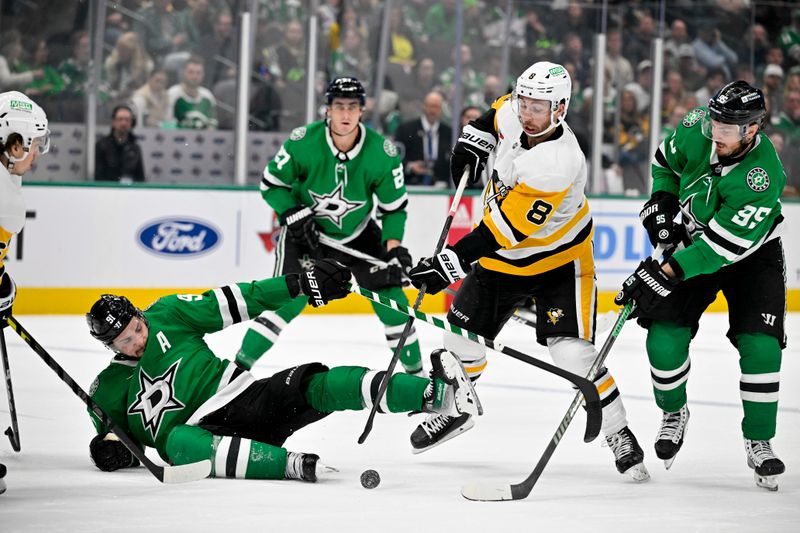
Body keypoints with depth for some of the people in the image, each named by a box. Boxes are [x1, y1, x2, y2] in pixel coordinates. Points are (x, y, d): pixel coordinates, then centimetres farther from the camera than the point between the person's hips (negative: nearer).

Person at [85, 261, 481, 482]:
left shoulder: (164, 317, 4)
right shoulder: (107, 393, 6)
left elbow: (231, 304, 2)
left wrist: (299, 285, -6)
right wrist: (110, 444, -7)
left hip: (248, 399, 2)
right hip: (200, 428, -1)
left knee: (314, 384, -25)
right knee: (178, 445, -40)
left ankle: (437, 392, -39)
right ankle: (293, 465, -56)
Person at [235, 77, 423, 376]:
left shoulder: (382, 153, -19)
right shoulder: (303, 143, -22)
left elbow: (394, 205, -7)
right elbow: (271, 184, -9)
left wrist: (394, 245, -20)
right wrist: (294, 217, -21)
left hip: (358, 234, 2)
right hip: (306, 230, -2)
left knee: (389, 290, -4)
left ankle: (414, 368, 14)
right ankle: (242, 362, -11)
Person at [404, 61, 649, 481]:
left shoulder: (558, 164, -35)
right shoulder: (512, 116, -13)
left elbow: (507, 229, -36)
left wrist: (450, 262, -36)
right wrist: (473, 139, 2)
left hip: (558, 260, -7)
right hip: (502, 257, 7)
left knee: (573, 353, -17)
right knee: (462, 336, 8)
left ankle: (620, 436, -1)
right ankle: (454, 411, 35)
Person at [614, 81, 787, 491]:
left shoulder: (763, 177, -35)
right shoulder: (698, 127, -20)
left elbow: (722, 246, -36)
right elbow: (668, 158, 5)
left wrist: (664, 274, -39)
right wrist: (661, 201, -10)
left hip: (752, 253, -3)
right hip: (692, 239, 3)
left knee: (760, 346, -16)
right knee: (665, 337, -10)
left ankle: (759, 441, 1)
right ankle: (673, 412, 17)